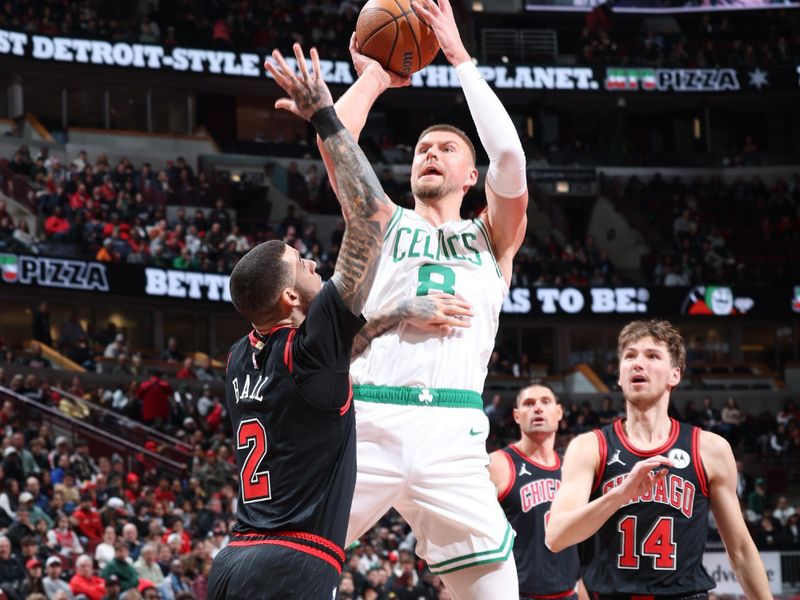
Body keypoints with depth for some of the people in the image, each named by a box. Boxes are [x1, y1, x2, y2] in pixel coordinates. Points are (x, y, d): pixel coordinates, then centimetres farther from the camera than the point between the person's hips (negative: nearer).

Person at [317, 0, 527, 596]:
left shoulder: (491, 238, 20)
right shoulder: (384, 226, 22)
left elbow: (509, 156, 3)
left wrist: (461, 59, 7)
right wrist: (373, 78, 21)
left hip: (450, 431, 0)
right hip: (368, 419, 1)